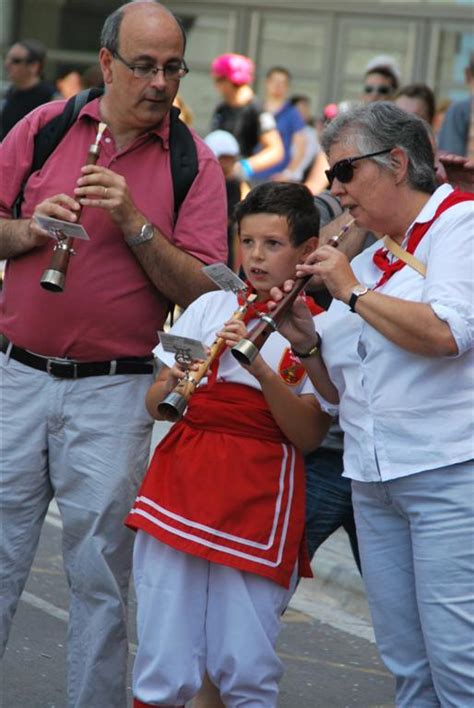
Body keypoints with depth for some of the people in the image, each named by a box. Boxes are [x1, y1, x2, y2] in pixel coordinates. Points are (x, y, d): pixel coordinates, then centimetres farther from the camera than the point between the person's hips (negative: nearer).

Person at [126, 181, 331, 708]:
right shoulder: (210, 306, 12)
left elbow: (308, 435, -5)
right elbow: (154, 404, 12)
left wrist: (261, 369, -18)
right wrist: (173, 385, -11)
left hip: (259, 502, -2)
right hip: (181, 484, 2)